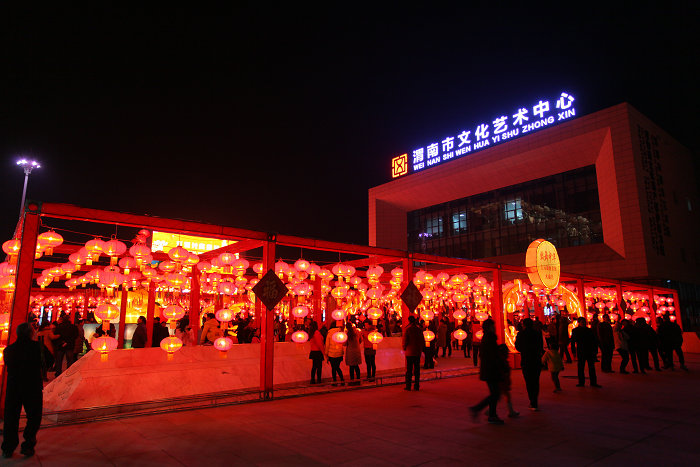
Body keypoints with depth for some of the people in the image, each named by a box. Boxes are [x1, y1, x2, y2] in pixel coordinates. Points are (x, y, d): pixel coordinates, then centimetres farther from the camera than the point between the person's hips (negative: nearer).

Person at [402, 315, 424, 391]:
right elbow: (423, 341, 8)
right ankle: (416, 386, 11)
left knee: (409, 370, 2)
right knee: (417, 369, 9)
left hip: (409, 352, -4)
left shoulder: (407, 329, -10)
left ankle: (408, 386, 4)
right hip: (417, 352, 4)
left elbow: (404, 340, -9)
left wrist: (404, 348, 8)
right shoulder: (419, 329, 3)